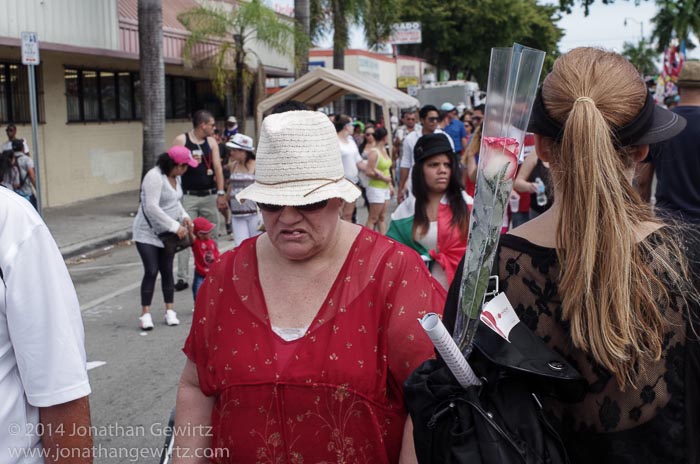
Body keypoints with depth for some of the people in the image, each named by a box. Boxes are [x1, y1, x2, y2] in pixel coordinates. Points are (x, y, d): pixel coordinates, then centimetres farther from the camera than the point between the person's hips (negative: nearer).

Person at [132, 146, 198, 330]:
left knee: (167, 271, 8)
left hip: (167, 233, 7)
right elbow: (152, 207, -27)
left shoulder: (176, 177, 6)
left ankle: (169, 311, 15)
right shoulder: (154, 177, -21)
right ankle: (145, 314, -2)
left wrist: (184, 216, 1)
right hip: (147, 232, -7)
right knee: (151, 271, -11)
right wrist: (175, 226, -26)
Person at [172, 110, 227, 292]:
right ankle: (182, 277, -2)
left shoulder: (211, 142, 7)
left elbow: (218, 167, 1)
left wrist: (221, 193, -6)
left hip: (210, 195, 3)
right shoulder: (181, 140, -1)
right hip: (188, 196, -3)